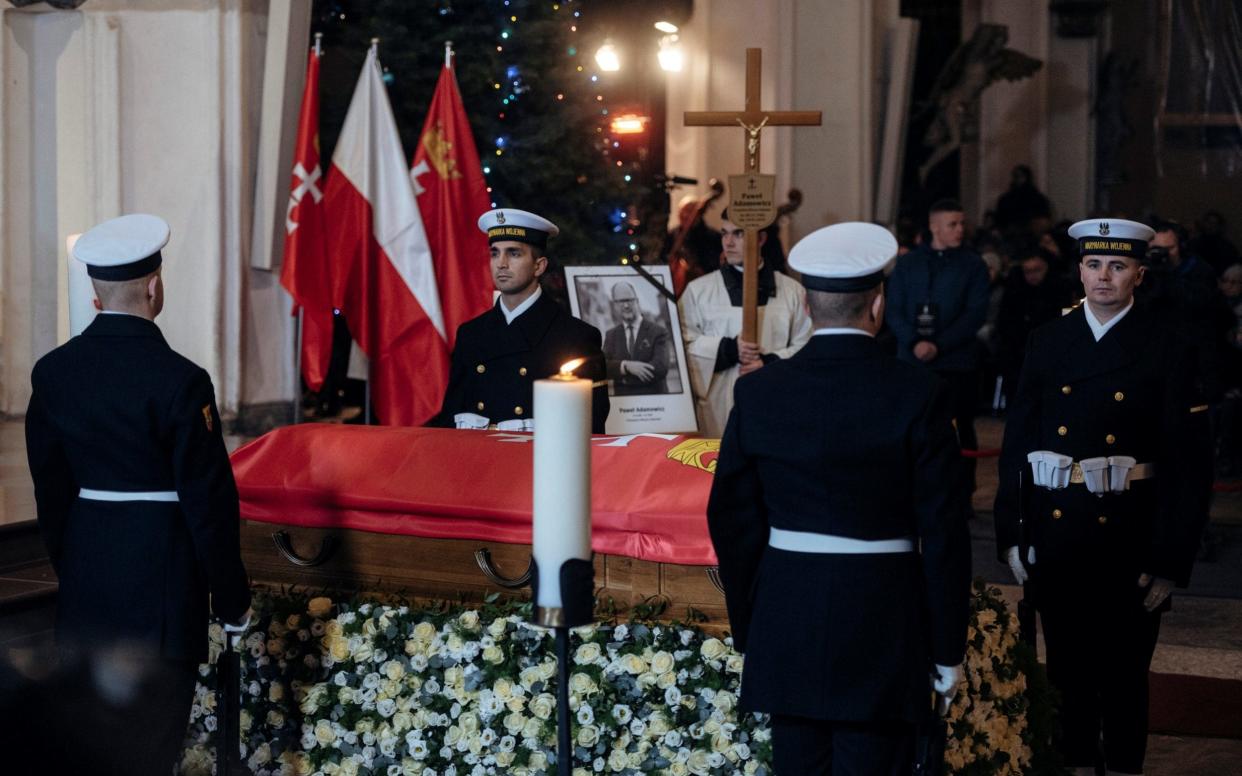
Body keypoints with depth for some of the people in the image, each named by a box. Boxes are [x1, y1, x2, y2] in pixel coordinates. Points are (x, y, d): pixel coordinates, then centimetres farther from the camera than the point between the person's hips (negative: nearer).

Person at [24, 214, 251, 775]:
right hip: (162, 578, -5)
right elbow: (208, 497, -13)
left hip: (84, 583, 5)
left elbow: (49, 487, 8)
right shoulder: (178, 380, -16)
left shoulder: (52, 372, 1)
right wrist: (231, 598, -3)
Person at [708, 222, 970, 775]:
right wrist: (948, 649, 1)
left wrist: (746, 631, 14)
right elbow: (941, 528, -8)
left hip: (786, 621, 3)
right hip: (883, 623, -3)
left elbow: (733, 521, 4)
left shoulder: (758, 392, -1)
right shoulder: (918, 395, -9)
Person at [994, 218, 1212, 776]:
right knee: (1067, 666, 13)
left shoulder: (1168, 352, -4)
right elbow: (1017, 442, 5)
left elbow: (1189, 465, -5)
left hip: (1127, 536, -3)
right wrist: (1011, 532, 0)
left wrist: (1170, 561, -9)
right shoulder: (1048, 341, 4)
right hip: (1054, 530, 3)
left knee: (1123, 671, 7)